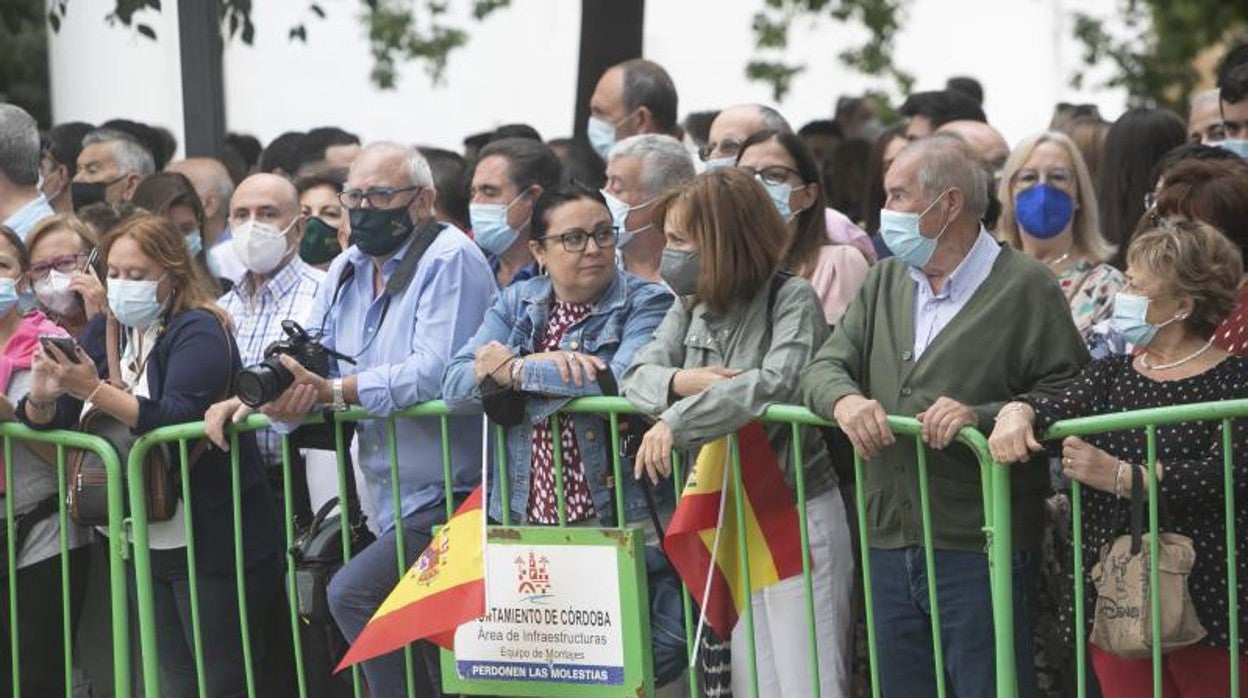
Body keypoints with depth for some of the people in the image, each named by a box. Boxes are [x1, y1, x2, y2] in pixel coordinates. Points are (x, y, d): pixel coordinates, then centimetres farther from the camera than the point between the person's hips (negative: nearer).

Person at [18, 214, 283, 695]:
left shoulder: (197, 332, -9)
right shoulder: (108, 332, 13)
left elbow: (180, 418, -25)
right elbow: (44, 420, 12)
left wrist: (96, 392, -32)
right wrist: (43, 397, -12)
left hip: (209, 543, -8)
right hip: (145, 543, 8)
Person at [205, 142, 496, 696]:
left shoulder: (450, 260, -11)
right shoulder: (346, 271, 15)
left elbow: (434, 372, -24)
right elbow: (306, 371, 12)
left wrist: (332, 391, -31)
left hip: (449, 497, -9)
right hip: (388, 503, 9)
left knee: (353, 593, -27)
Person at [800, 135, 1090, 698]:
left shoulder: (1024, 287, -5)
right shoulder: (884, 283, 16)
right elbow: (825, 366, 10)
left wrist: (982, 416, -24)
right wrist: (844, 399, -13)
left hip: (980, 551, -6)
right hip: (890, 545, 6)